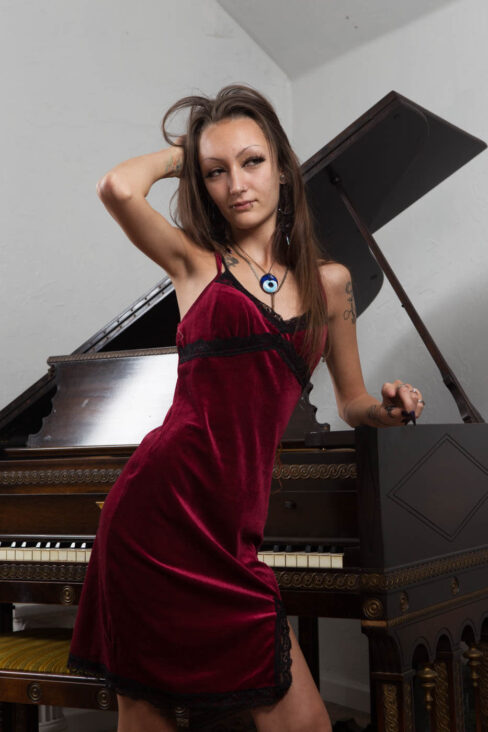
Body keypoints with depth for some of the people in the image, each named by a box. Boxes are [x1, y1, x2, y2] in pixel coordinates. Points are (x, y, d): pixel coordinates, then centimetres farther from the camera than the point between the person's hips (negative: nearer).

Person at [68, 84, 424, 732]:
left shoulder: (329, 282, 14)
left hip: (232, 532, 3)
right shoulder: (195, 260, 5)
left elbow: (352, 402, 24)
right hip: (160, 504, -3)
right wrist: (179, 154, 6)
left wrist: (389, 409, 1)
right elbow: (118, 188, -14)